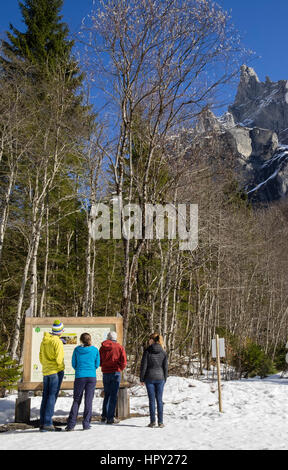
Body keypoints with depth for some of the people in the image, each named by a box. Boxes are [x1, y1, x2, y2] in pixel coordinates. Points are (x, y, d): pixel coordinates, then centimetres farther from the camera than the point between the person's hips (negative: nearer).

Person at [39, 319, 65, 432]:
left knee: (45, 397, 10)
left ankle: (42, 423, 11)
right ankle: (48, 423, -8)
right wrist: (60, 370, 0)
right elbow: (59, 359, -16)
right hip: (56, 371, -7)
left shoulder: (44, 341, 10)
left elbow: (41, 357, 15)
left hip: (46, 372, 7)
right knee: (52, 397, -6)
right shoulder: (57, 342, -14)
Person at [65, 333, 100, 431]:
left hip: (79, 377, 0)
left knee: (76, 400, 6)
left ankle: (71, 424, 0)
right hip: (92, 377, 0)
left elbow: (74, 364, 7)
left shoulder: (77, 350, 1)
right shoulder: (95, 350, 2)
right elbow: (97, 364, 7)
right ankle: (86, 423, 5)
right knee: (88, 400, 5)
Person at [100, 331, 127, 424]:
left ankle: (104, 416, 22)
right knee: (113, 396, 1)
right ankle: (110, 418, 1)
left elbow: (99, 361, 4)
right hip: (116, 373, -3)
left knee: (107, 395, 17)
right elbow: (124, 362, -8)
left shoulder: (103, 347, 4)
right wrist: (120, 368, 9)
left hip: (106, 373, 3)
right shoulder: (119, 347, -4)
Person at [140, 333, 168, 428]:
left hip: (149, 378, -2)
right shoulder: (163, 352, 1)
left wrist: (141, 379, 1)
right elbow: (165, 367, 3)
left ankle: (153, 421, 5)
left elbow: (143, 366, -7)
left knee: (151, 400, 4)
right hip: (160, 378, 2)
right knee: (159, 400, 7)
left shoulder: (147, 351, -7)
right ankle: (160, 422, 7)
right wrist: (164, 379, 13)